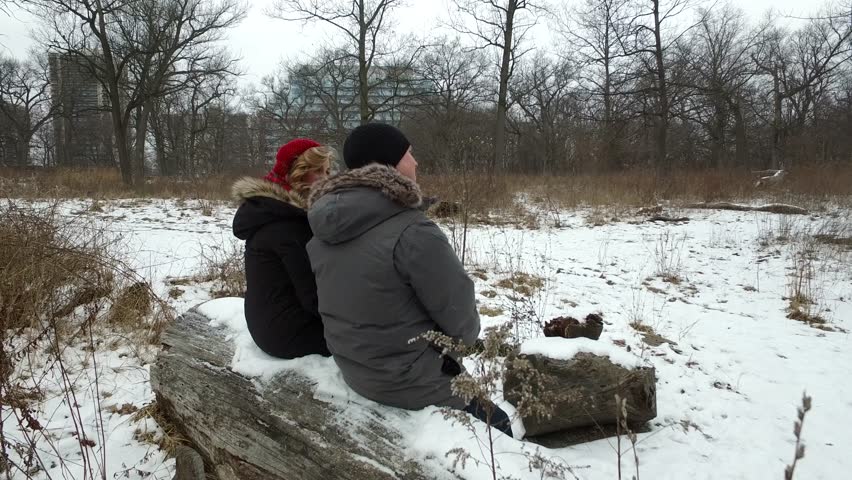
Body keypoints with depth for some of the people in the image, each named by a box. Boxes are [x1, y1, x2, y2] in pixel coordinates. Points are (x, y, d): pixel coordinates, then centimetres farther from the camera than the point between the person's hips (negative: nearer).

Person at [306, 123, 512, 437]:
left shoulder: (323, 230, -2)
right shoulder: (411, 231, -28)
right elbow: (457, 310, -19)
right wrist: (466, 335, 5)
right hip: (410, 381, -8)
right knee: (498, 429, 13)